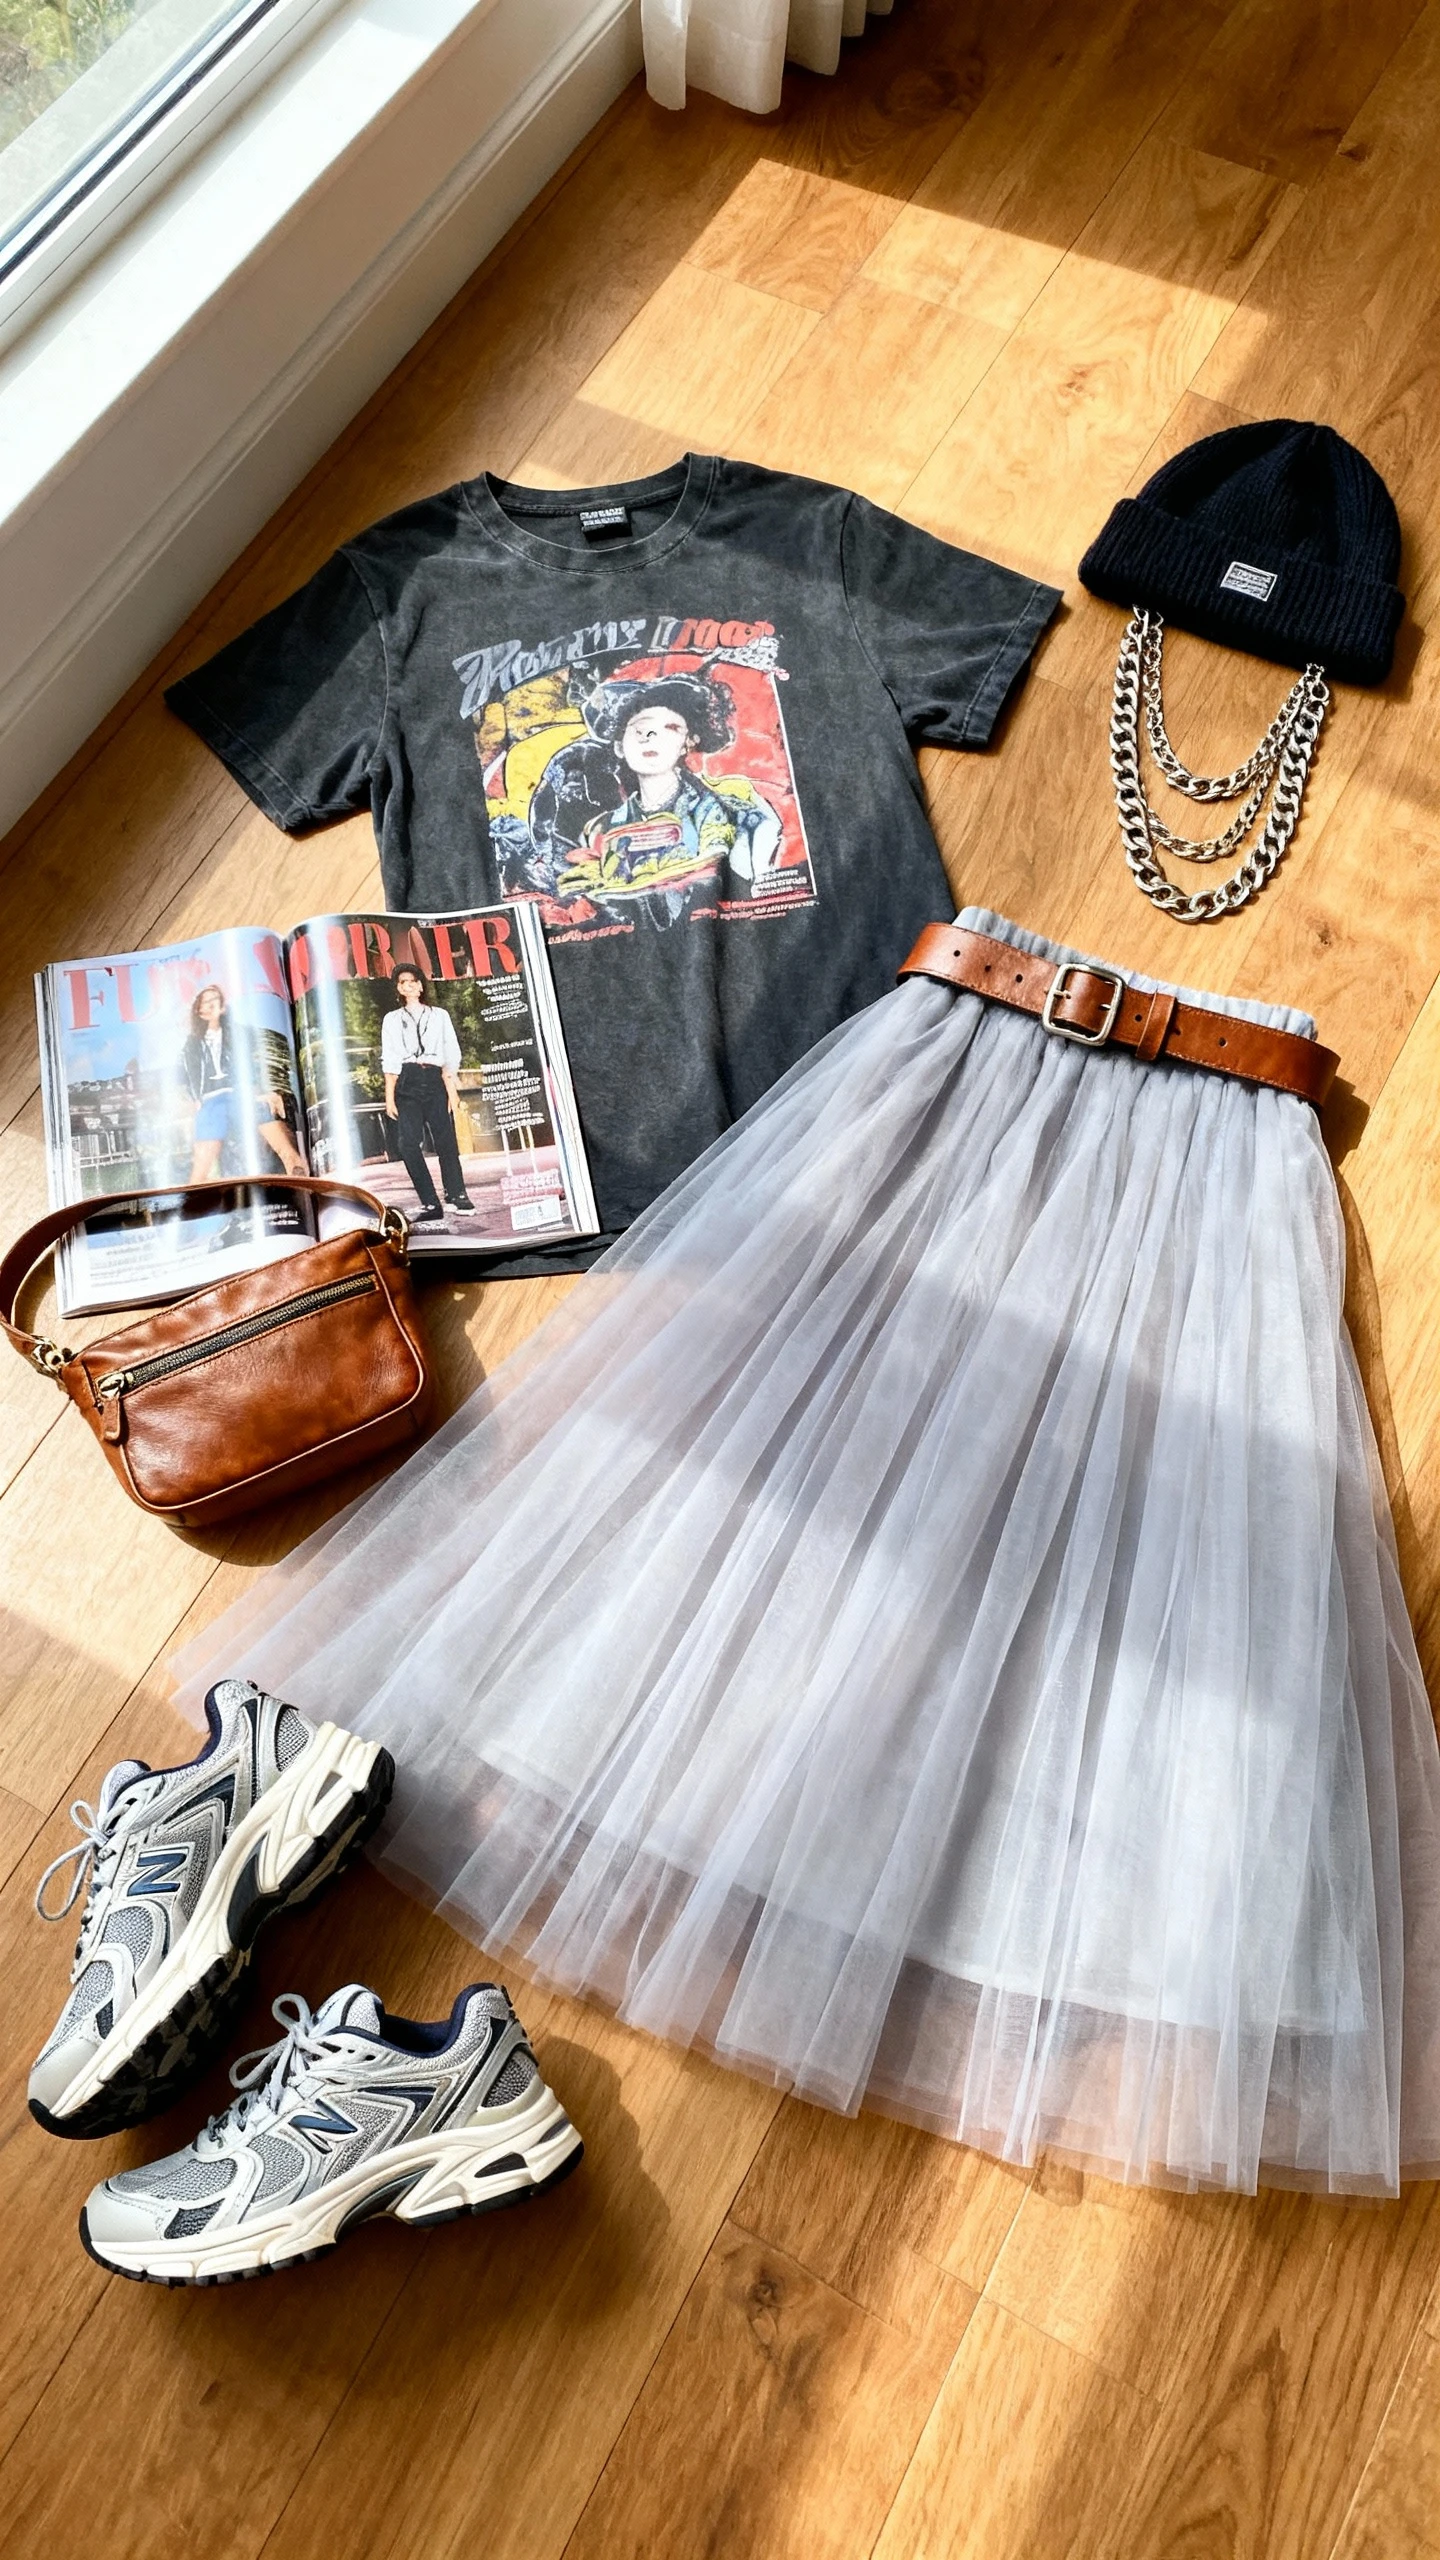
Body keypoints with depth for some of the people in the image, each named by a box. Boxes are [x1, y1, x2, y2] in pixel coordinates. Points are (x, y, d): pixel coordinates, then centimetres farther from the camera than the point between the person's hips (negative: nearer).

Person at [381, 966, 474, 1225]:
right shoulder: (392, 1020, 18)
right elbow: (389, 1060, 9)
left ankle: (457, 1194, 1)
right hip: (407, 1082, 0)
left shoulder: (439, 1015, 17)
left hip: (435, 1080, 0)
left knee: (445, 1140, -9)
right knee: (410, 1144, -11)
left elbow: (451, 1054, 8)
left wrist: (451, 1087, -5)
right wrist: (389, 1096, -1)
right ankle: (430, 1206, -9)